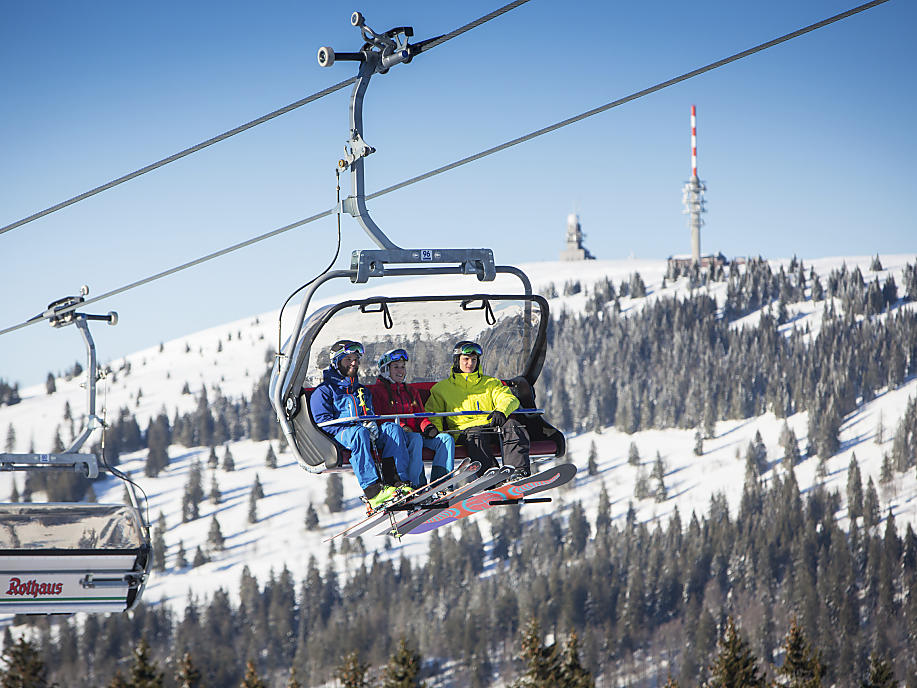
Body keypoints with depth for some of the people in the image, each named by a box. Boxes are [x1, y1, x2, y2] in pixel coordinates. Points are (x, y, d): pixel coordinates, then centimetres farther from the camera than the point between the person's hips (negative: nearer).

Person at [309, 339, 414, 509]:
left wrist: (372, 425, 0)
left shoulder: (363, 391, 31)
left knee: (393, 429, -22)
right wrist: (349, 429, -16)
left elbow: (371, 416, 26)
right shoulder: (324, 391, 11)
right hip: (339, 437, -6)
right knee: (359, 432, -39)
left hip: (367, 437, 6)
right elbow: (322, 421, -3)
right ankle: (372, 491, -52)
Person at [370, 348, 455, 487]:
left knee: (446, 438, -18)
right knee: (416, 439, -37)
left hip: (416, 432, 6)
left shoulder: (412, 392, 27)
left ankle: (439, 479, -34)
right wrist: (400, 427, -18)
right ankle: (417, 484, -45)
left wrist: (428, 427, -2)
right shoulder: (378, 391, 8)